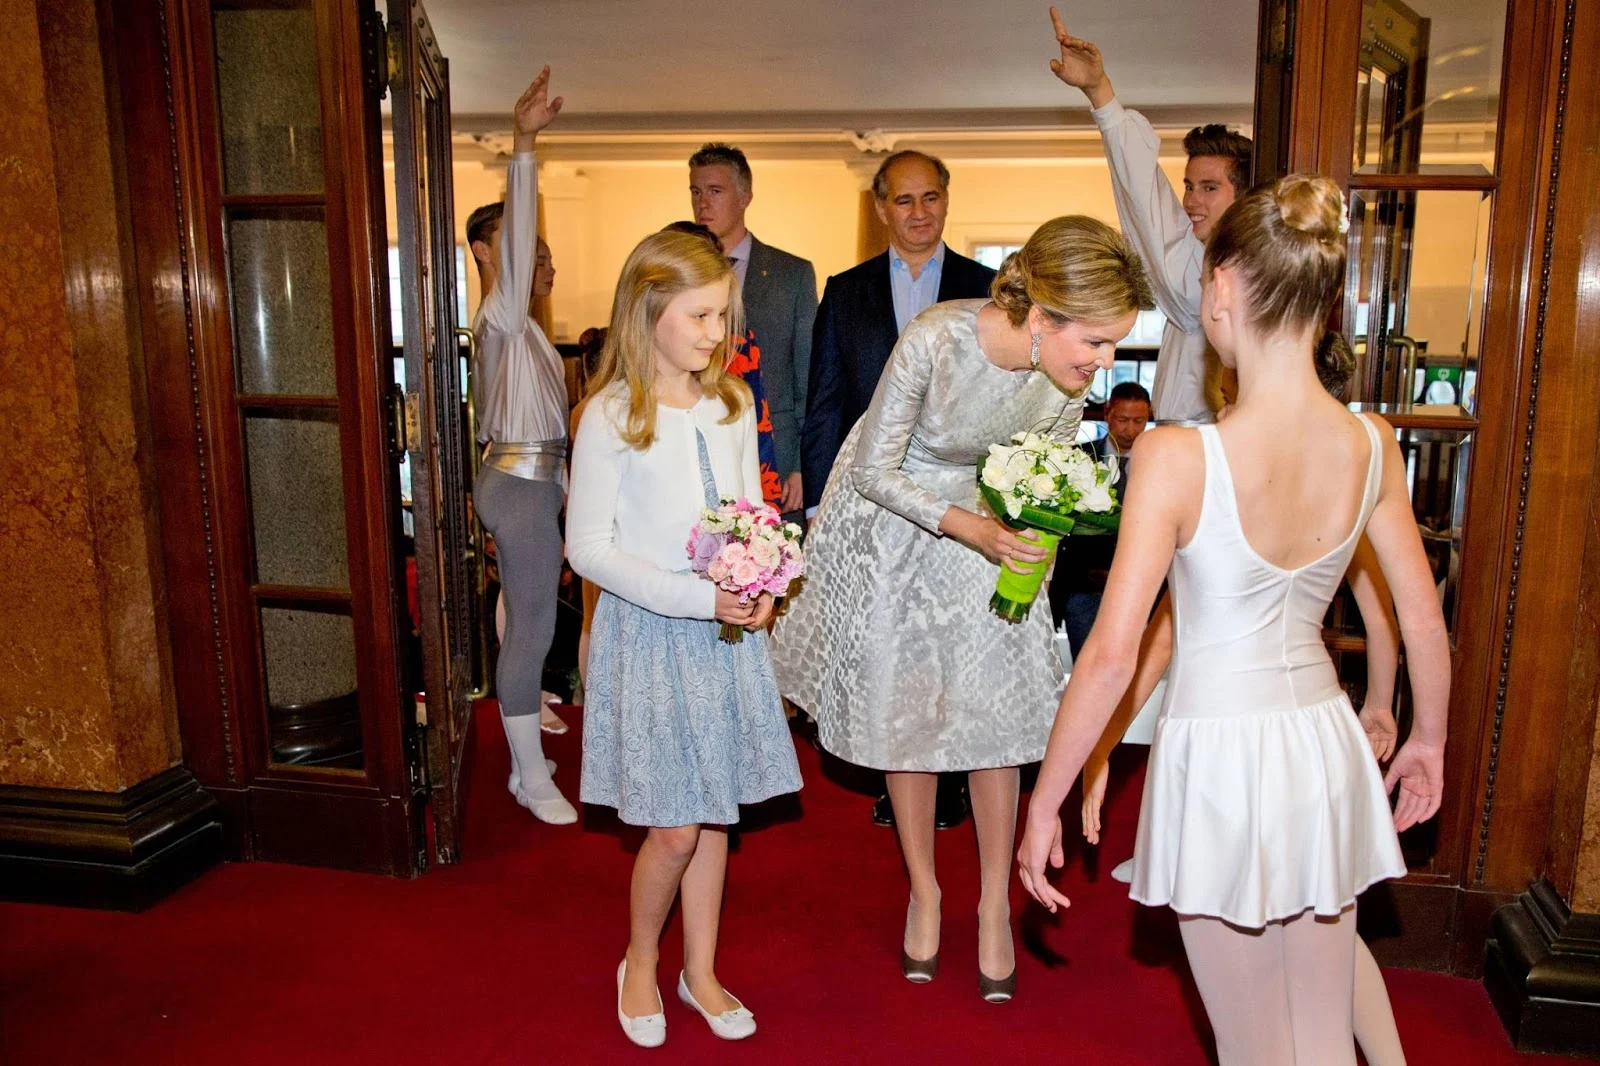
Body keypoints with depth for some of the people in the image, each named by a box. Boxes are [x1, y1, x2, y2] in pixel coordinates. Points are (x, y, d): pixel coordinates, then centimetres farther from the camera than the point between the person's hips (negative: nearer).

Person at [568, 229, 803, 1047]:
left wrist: (760, 588, -8)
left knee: (715, 815, 13)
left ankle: (700, 971, 33)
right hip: (650, 632, -5)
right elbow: (587, 548, -12)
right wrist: (699, 598, -19)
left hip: (727, 632, 5)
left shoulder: (731, 404, 4)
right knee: (674, 828, 0)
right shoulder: (611, 417, -12)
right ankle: (640, 962, 29)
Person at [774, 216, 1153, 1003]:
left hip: (988, 524, 3)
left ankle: (995, 906, 23)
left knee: (996, 713, 2)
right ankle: (924, 894, 30)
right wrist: (968, 526, -32)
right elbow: (874, 471, -22)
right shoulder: (934, 341, -33)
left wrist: (1028, 541, -11)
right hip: (890, 521, -2)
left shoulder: (1069, 382, -19)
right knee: (905, 710, 9)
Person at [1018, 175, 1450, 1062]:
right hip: (1325, 748, 5)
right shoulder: (1372, 445, -5)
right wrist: (1428, 739, 22)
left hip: (1220, 755, -5)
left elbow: (1111, 654, -22)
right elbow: (1424, 623, 5)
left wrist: (1044, 803, -11)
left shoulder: (1176, 457, -21)